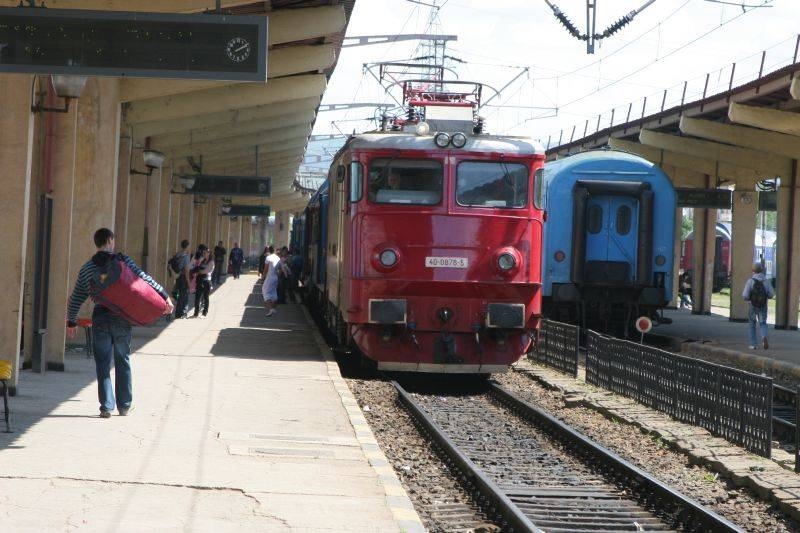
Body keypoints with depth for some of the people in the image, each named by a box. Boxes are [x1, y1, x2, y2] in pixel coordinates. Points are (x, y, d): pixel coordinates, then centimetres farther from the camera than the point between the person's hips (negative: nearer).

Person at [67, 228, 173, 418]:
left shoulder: (86, 269, 7)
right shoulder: (122, 260, -2)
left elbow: (76, 299, 13)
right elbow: (143, 278, -7)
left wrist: (71, 322, 24)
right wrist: (164, 296, -2)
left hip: (100, 318, 1)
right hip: (121, 317, -1)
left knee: (103, 364, 4)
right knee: (123, 362, 11)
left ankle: (106, 406, -2)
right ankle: (124, 406, 17)